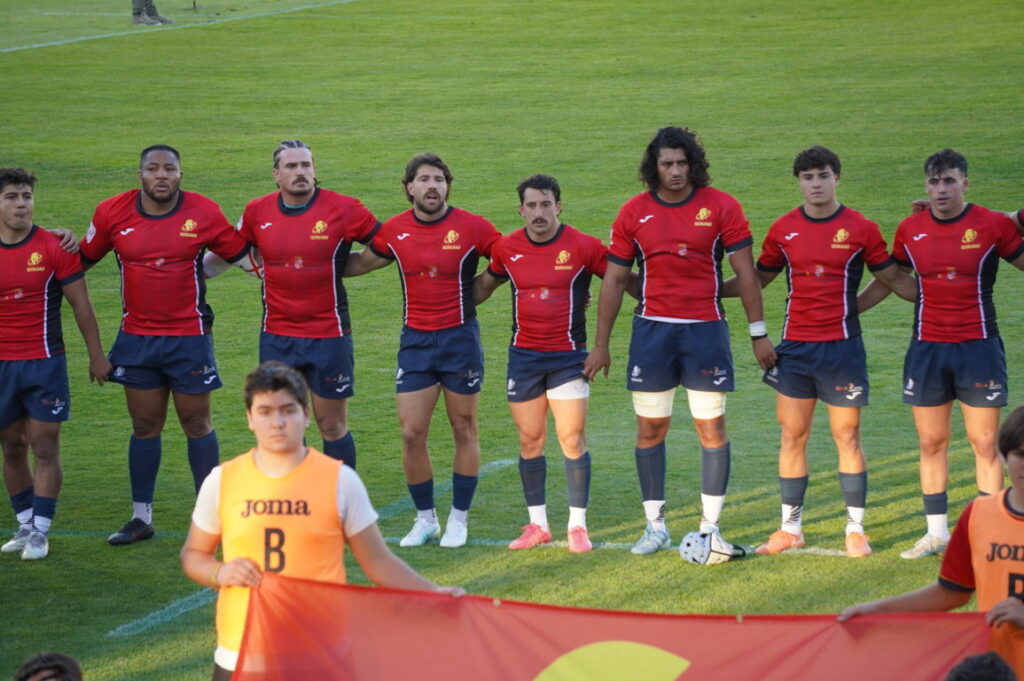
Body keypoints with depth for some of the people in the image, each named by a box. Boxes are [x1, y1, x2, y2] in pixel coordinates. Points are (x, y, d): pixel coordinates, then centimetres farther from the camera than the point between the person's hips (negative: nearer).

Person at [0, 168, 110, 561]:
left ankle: (40, 533, 2)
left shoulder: (53, 248, -5)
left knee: (45, 448, -3)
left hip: (44, 363, -3)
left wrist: (96, 355, -2)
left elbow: (80, 303, -1)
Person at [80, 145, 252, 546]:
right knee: (145, 427, 8)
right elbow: (84, 258, 10)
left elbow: (240, 253, 5)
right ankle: (141, 517, 17)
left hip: (189, 337, -2)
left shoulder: (203, 213, -6)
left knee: (197, 424, 5)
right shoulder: (113, 213, -2)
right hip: (137, 338, 2)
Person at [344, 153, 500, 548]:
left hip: (460, 340, -2)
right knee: (411, 433, -1)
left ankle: (459, 519, 17)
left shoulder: (471, 228, -7)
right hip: (415, 341, 2)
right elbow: (361, 262, 19)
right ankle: (425, 518, 14)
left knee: (464, 432, 5)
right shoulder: (395, 231, 2)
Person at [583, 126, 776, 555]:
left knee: (711, 428, 0)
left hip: (705, 328, -2)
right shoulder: (634, 213, 3)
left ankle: (710, 527, 8)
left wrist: (758, 333, -2)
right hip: (652, 328, 2)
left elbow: (745, 272, 1)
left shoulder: (720, 207, -2)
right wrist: (601, 344, 7)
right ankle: (655, 527, 14)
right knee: (650, 428, 4)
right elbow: (614, 280, 8)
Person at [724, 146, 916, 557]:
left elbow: (894, 279, 5)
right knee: (792, 437, 5)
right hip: (795, 348, 3)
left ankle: (855, 529, 9)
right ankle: (790, 528, 13)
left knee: (847, 436, 2)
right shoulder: (784, 230, 6)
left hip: (841, 346, -3)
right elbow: (758, 278, 18)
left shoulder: (860, 229, -1)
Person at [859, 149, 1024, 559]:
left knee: (985, 443, 0)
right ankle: (936, 532, 17)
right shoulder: (911, 230, 5)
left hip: (978, 347, -3)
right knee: (931, 443, 7)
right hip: (927, 350, 3)